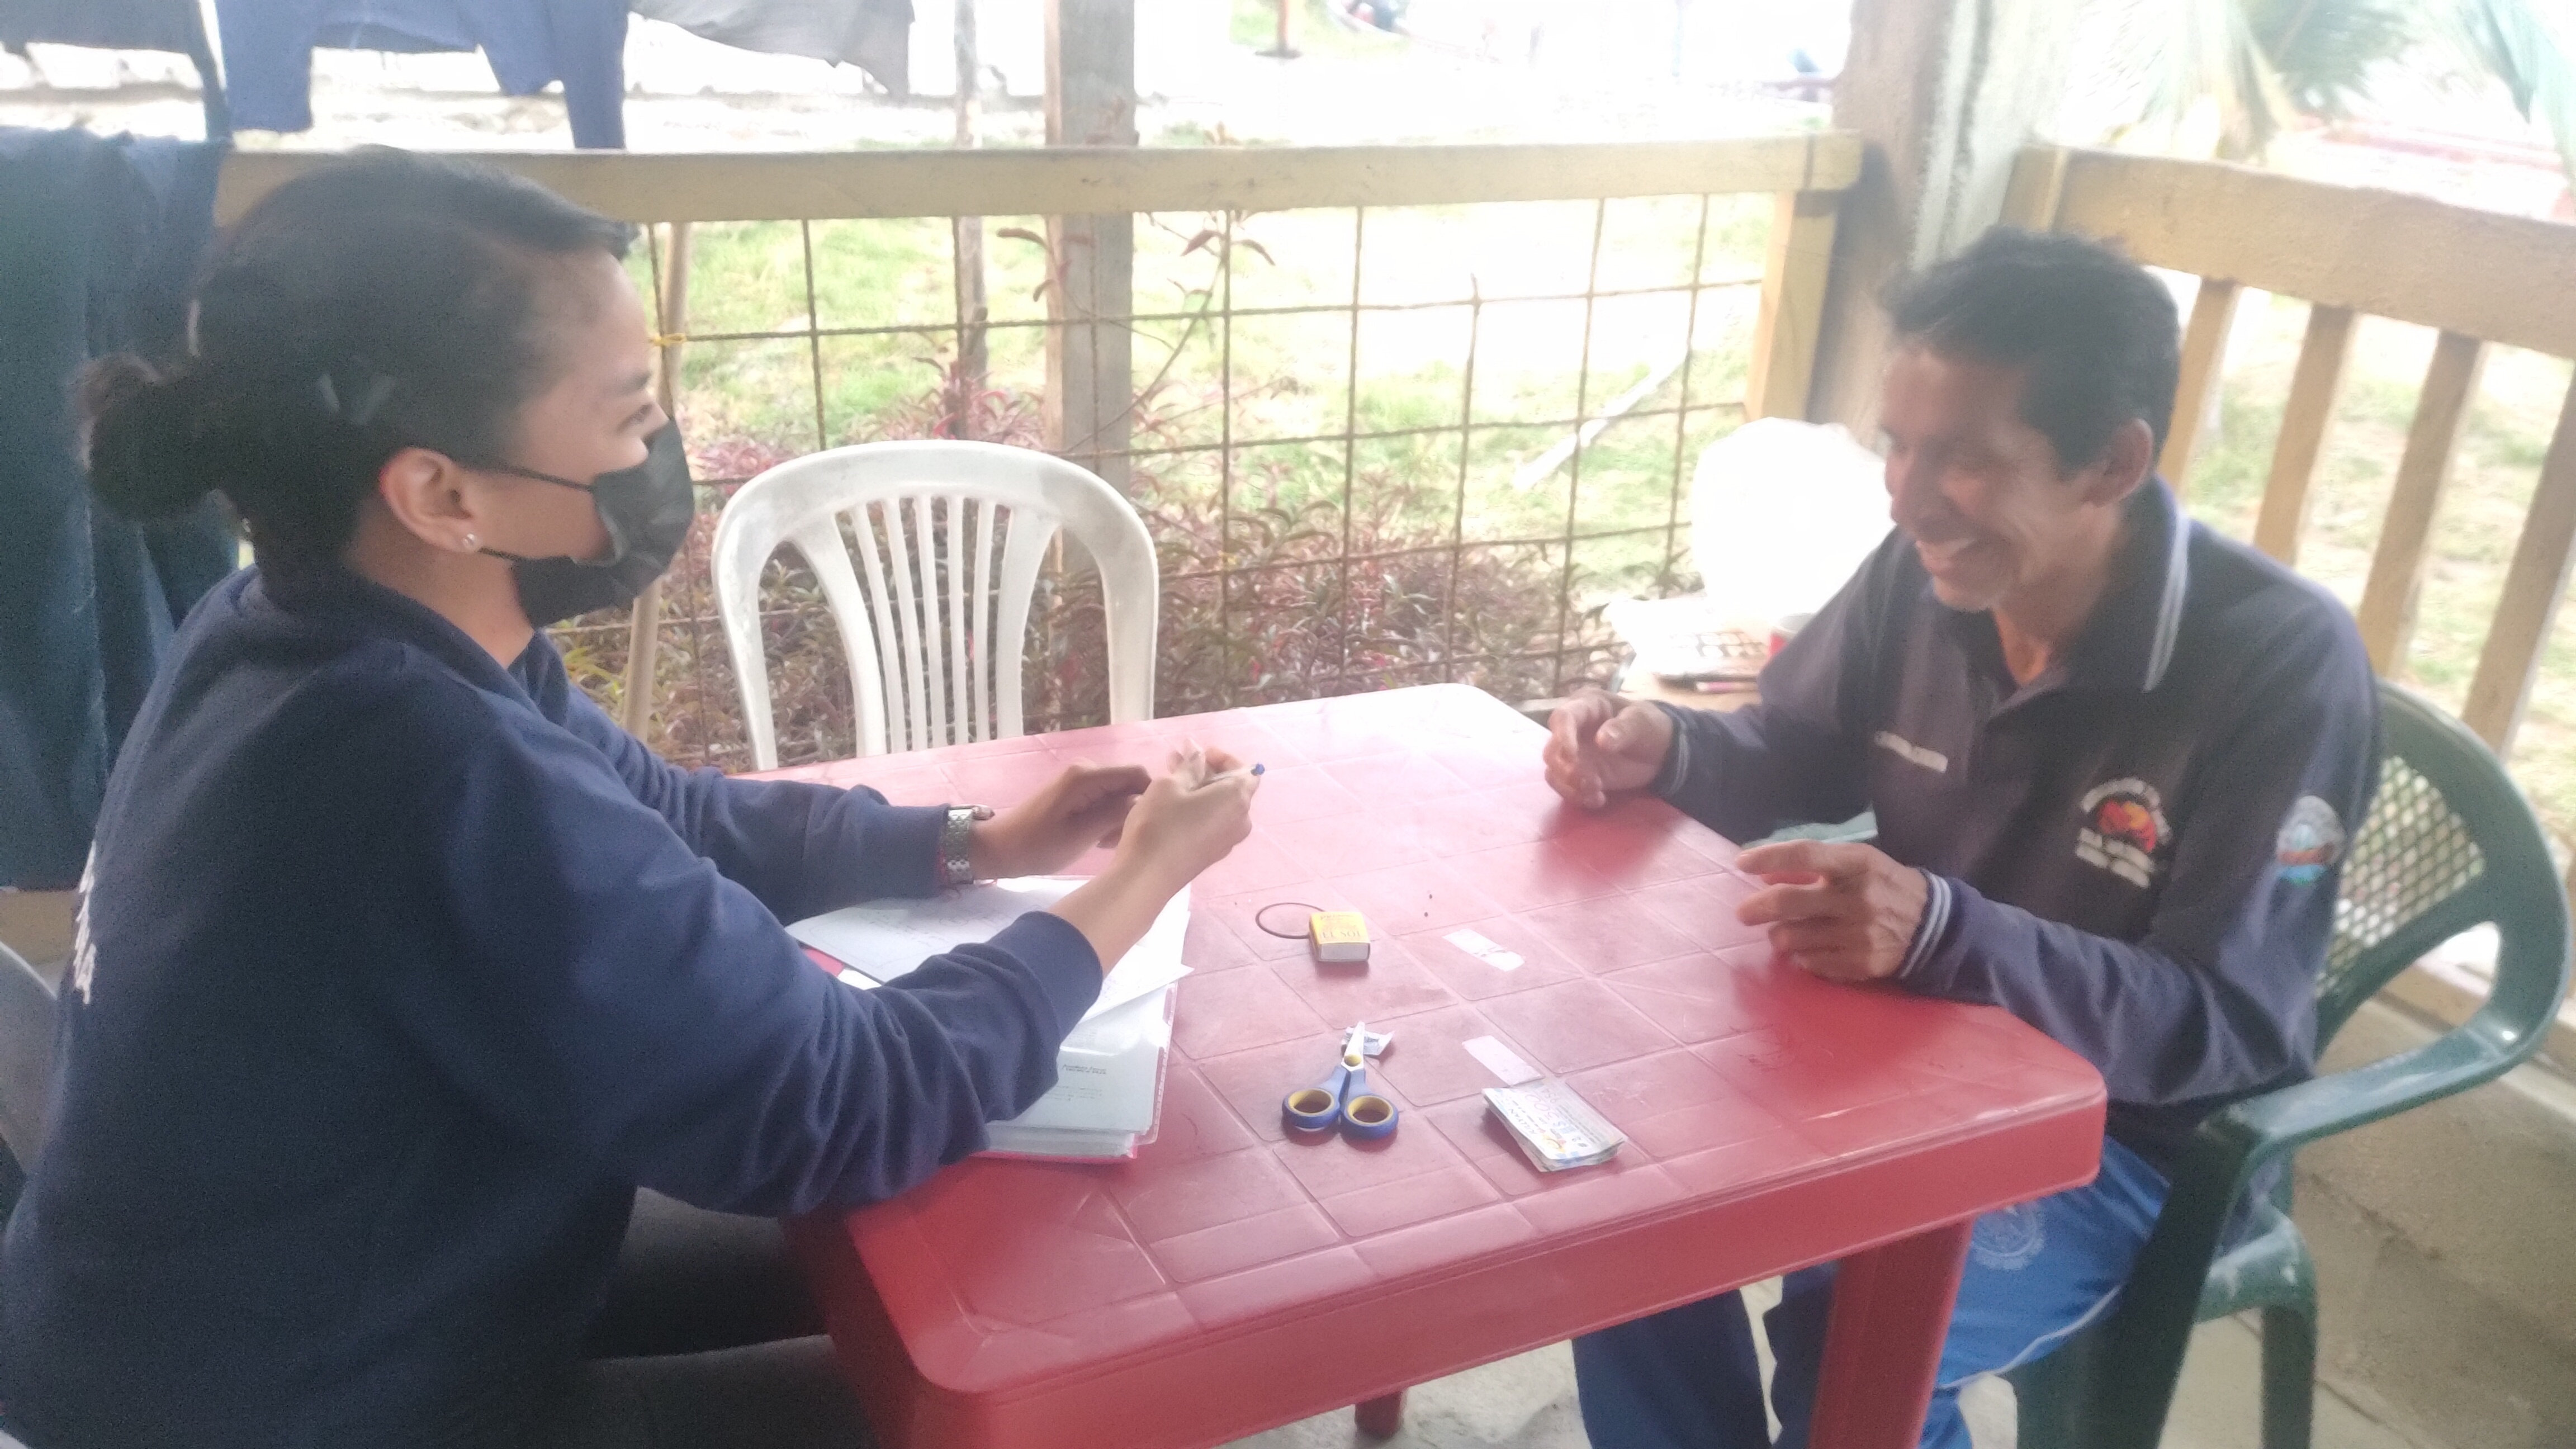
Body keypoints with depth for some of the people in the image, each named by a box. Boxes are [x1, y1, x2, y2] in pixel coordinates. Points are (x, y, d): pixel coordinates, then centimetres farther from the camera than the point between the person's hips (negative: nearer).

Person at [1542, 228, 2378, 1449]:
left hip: (2133, 1137, -5)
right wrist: (1662, 749, -16)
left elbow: (2232, 1027, -27)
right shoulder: (1925, 571, -9)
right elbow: (1799, 756, 8)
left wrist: (1941, 933, -44)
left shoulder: (2282, 664, -24)